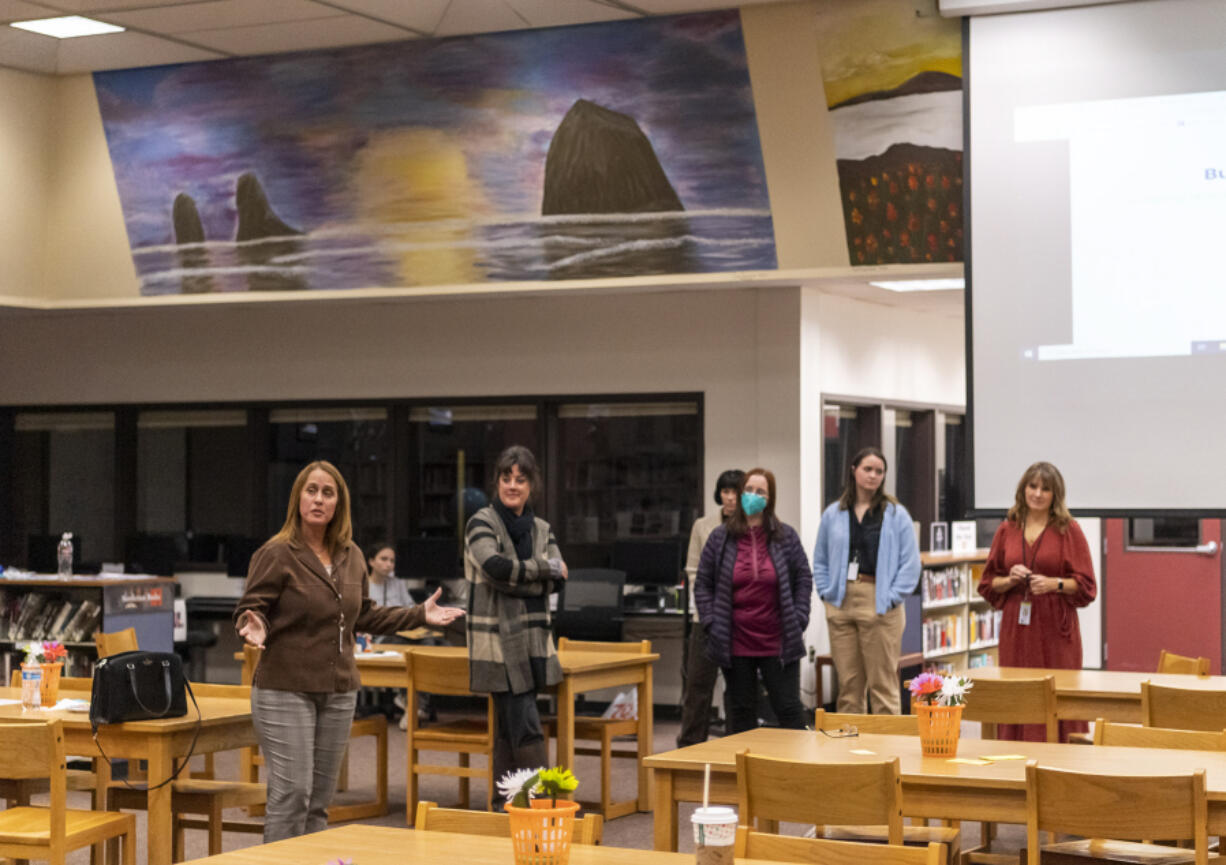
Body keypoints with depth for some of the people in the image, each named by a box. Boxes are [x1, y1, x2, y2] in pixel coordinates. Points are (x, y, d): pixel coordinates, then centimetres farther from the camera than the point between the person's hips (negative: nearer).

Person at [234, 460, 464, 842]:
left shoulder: (351, 556, 11)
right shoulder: (276, 554, -9)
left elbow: (363, 615, 20)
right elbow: (249, 608, -8)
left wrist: (419, 615, 15)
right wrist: (254, 627, -31)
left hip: (338, 692, 6)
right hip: (286, 691, -6)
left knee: (320, 799, 10)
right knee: (292, 792, -10)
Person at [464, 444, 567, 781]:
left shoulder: (541, 529, 14)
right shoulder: (482, 523, -4)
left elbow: (554, 581, 0)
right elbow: (494, 565, -22)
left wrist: (515, 575, -13)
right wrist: (546, 568, -12)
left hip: (533, 641, 6)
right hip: (498, 642, -6)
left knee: (510, 732, 11)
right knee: (526, 727, -11)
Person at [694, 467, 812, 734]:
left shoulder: (785, 536, 2)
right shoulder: (720, 537, 4)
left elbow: (804, 578, 7)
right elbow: (702, 583, 8)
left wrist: (798, 619, -2)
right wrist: (711, 622, -2)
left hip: (778, 642, -1)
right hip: (735, 644, 1)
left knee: (788, 707, 2)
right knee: (741, 711, 9)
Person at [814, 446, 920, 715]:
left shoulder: (896, 514, 2)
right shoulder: (833, 514, 11)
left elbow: (910, 562, 0)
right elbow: (820, 560, 17)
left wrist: (893, 597, -9)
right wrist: (826, 592, 3)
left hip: (880, 608, -3)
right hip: (841, 605, 3)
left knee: (883, 685, -3)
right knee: (848, 684, 8)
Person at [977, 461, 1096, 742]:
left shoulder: (1068, 530, 3)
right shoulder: (1006, 530, 11)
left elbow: (1085, 585, 1)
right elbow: (988, 584, 15)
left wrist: (1054, 584, -15)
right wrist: (1010, 580, -4)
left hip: (1055, 628, -3)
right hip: (1016, 627, 3)